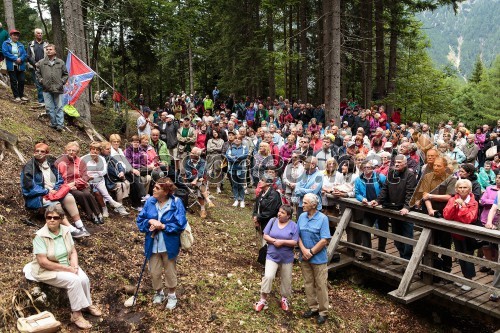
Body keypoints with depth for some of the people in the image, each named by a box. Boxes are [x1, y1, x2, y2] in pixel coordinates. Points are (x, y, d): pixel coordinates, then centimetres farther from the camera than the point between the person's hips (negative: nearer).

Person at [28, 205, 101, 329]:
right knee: (74, 280, -27)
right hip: (47, 270, -5)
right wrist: (67, 268, -23)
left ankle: (86, 304, 7)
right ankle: (76, 314, -13)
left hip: (67, 265, 5)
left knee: (84, 279, -20)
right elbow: (43, 262, -22)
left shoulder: (65, 231, -2)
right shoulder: (40, 236, -19)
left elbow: (73, 251, 3)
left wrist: (74, 266, -16)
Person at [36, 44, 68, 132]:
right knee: (49, 107, 3)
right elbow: (38, 73, 15)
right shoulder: (41, 63, 6)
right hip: (47, 89, 2)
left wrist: (62, 81, -1)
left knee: (59, 107, -1)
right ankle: (53, 123, 14)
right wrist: (41, 80, 1)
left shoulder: (60, 62, 5)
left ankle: (60, 124, 1)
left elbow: (65, 74, 12)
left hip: (58, 88, -1)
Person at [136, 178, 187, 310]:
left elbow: (180, 225, -19)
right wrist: (150, 221, -21)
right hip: (153, 245, 3)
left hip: (169, 245, -3)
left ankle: (172, 295, 39)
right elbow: (140, 220, -1)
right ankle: (159, 293, 43)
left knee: (170, 271, 15)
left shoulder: (176, 203, -17)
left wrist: (163, 226, -23)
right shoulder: (150, 202, -5)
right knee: (154, 272, 15)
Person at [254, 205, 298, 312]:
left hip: (287, 258, 0)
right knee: (268, 276, -12)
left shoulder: (293, 226, -8)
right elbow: (265, 236, -3)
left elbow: (294, 242, -12)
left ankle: (284, 299, 36)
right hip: (272, 256, 0)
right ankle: (263, 300, 3)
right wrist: (274, 241, -19)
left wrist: (282, 242, -22)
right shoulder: (273, 221, -2)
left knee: (286, 280, 13)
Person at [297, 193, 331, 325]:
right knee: (308, 283, 15)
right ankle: (313, 308, 31)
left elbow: (324, 240, -16)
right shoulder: (302, 217, 1)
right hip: (304, 257, 5)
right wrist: (304, 250, -13)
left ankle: (323, 312, 19)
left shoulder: (322, 218, -14)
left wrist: (311, 252, -14)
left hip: (318, 258, -5)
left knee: (320, 285, 5)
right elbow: (298, 235, 3)